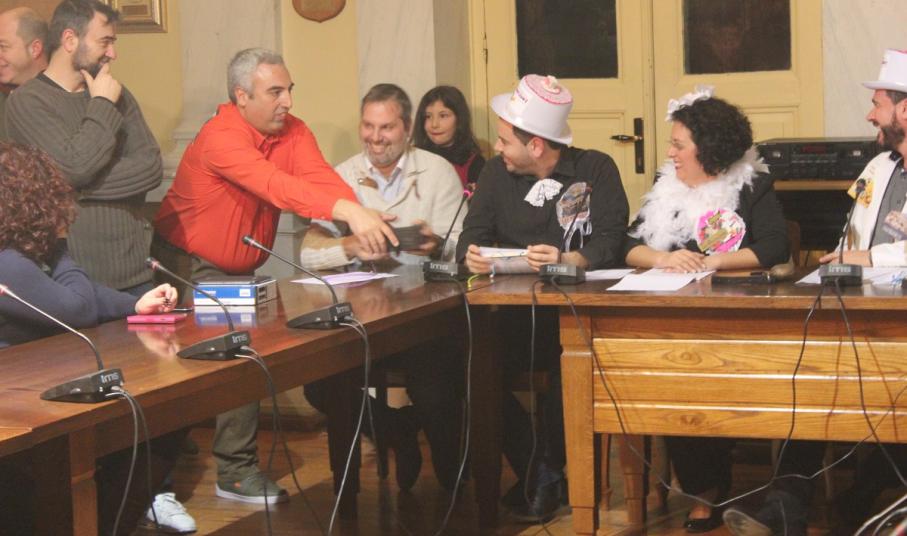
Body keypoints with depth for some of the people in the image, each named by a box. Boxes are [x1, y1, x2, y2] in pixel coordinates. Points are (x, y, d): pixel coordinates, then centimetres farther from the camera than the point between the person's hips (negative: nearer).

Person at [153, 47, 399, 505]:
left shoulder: (293, 132, -4)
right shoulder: (221, 137, -25)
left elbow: (320, 178, -20)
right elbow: (274, 184, -40)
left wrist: (363, 224, -39)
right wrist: (349, 211, -52)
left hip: (239, 269, 6)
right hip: (187, 263, -6)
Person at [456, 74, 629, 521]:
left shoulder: (596, 170, 2)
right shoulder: (495, 173, 12)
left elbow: (609, 244, -9)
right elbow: (472, 235, 3)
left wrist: (567, 260, -29)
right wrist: (473, 255, -21)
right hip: (513, 311, 3)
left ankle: (552, 470, -9)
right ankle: (532, 470, -9)